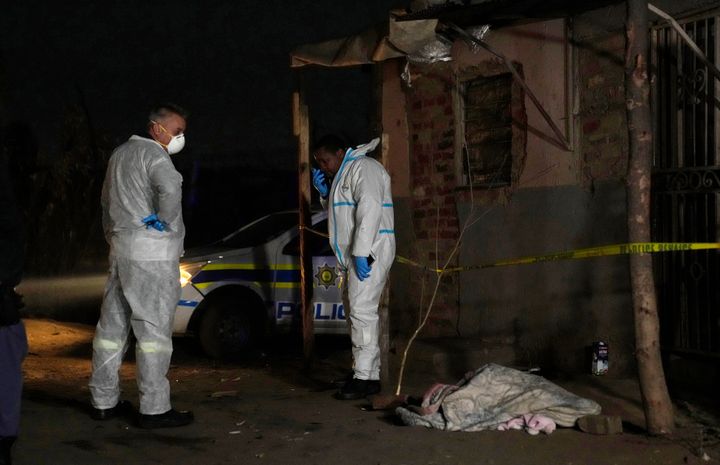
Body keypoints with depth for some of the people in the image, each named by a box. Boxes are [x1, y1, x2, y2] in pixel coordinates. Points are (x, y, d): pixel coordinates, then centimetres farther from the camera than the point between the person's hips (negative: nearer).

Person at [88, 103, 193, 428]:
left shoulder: (120, 154, 20)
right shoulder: (153, 153, -10)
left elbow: (107, 202, 27)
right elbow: (170, 188, -30)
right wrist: (163, 221, -15)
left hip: (121, 250, 9)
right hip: (152, 253, -9)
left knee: (112, 326, 11)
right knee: (153, 328, -7)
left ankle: (104, 401, 18)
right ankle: (154, 408, -6)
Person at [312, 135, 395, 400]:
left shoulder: (362, 168, -10)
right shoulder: (342, 174, 23)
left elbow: (369, 209, -20)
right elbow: (340, 212, 29)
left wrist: (361, 253, -25)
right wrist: (325, 192, 12)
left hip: (370, 251, -11)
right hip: (355, 255, 11)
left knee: (361, 309, -15)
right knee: (355, 310, 10)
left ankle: (365, 377, -15)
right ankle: (369, 374, 14)